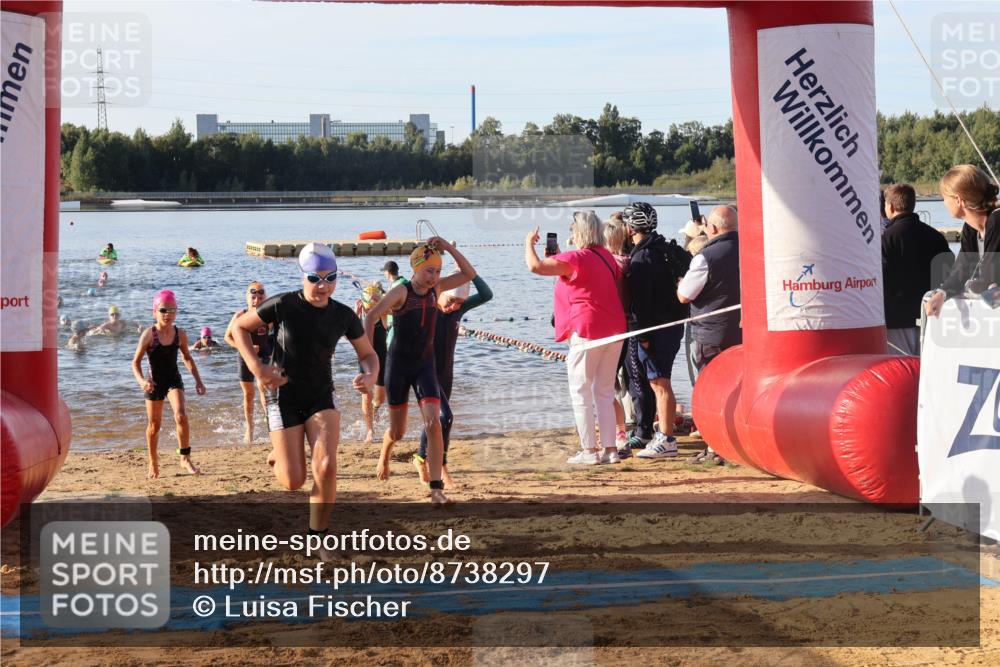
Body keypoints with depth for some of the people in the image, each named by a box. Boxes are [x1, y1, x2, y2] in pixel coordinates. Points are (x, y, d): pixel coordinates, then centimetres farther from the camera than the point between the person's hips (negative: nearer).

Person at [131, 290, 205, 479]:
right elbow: (136, 361, -11)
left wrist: (198, 380, 7)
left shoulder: (180, 334, -4)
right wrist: (141, 380, -29)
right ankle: (153, 463, 26)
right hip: (155, 383, -1)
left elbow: (187, 358, 12)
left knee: (181, 416, -21)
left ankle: (185, 458, -10)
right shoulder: (149, 335, -13)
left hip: (174, 380, 1)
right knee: (154, 424, 7)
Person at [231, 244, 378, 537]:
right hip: (284, 399, -2)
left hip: (322, 396, 2)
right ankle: (279, 454, 35)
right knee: (293, 482, -3)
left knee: (326, 467, -19)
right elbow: (239, 327, -4)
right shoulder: (283, 305, -16)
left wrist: (370, 376, -17)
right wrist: (255, 366, -17)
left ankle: (317, 539, 0)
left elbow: (368, 354, 6)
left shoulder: (343, 316, -6)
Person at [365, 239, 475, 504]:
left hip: (425, 364, 3)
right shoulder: (402, 292, -15)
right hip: (398, 364, -3)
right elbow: (371, 317, -25)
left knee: (433, 423, -17)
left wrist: (449, 248, -10)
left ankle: (436, 489, -17)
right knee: (397, 431, 9)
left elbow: (469, 274, 1)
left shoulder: (435, 289, 1)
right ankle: (384, 457, 46)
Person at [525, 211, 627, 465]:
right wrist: (557, 258, 24)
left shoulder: (576, 258, -13)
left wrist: (529, 242, -2)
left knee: (581, 392, 1)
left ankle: (589, 451, -1)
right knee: (605, 391, 12)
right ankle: (610, 449, 10)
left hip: (587, 332, -8)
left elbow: (535, 266, -19)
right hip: (615, 330, 8)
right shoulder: (606, 256, 13)